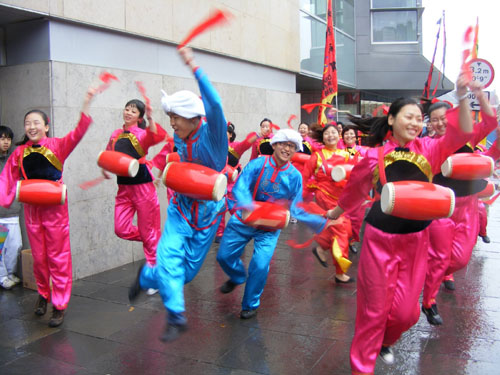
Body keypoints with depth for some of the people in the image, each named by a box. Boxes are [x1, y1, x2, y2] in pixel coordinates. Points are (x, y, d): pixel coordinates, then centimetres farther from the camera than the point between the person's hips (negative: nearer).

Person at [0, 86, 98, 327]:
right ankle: (44, 294, 36)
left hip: (54, 208, -3)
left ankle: (59, 305, 13)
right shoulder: (19, 153, 4)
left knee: (59, 257, 2)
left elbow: (77, 134, -21)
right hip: (31, 209, 3)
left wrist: (86, 105, -33)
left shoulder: (57, 146, -6)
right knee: (39, 257, 13)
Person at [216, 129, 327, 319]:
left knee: (260, 266, -13)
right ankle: (237, 277, 44)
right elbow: (240, 187, -24)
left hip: (269, 228, 0)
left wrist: (321, 223, -10)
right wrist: (246, 205, -45)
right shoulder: (258, 164, -11)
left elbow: (295, 208, -1)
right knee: (224, 256, 7)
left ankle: (250, 305, 14)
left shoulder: (294, 176, -5)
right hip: (243, 220, 1)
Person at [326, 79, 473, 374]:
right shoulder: (375, 155, -3)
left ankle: (385, 342, 43)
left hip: (416, 241, 2)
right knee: (374, 309, 5)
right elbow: (355, 189, 12)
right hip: (381, 239, -2)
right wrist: (336, 212, 24)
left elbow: (462, 133, -15)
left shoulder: (428, 149, 1)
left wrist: (463, 97, -25)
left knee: (406, 311, 9)